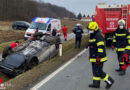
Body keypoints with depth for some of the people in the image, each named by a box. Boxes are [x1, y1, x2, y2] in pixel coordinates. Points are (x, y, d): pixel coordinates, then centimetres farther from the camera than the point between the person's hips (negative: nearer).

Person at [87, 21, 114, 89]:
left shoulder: (98, 36, -16)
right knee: (95, 71, 13)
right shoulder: (92, 36, 15)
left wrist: (98, 58, -26)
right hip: (94, 58, 10)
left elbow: (101, 47, -23)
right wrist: (90, 56, 26)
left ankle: (110, 81, 8)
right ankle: (96, 84, 23)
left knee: (99, 72, -6)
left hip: (98, 58, -10)